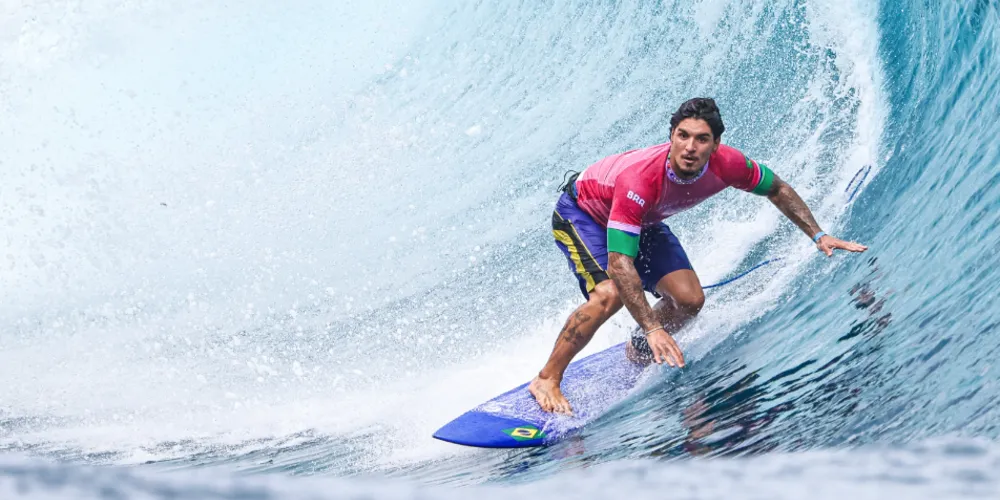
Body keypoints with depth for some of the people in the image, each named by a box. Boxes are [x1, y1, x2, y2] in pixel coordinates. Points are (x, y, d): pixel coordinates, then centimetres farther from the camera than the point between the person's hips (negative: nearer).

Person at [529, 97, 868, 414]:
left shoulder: (726, 164, -28)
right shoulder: (639, 180, -44)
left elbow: (777, 189, -5)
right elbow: (619, 262, -45)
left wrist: (818, 236, -9)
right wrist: (653, 328, -50)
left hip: (644, 221, 6)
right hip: (581, 212, -6)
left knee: (689, 299, -8)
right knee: (610, 294, -30)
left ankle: (638, 353, 21)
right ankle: (547, 379, -16)